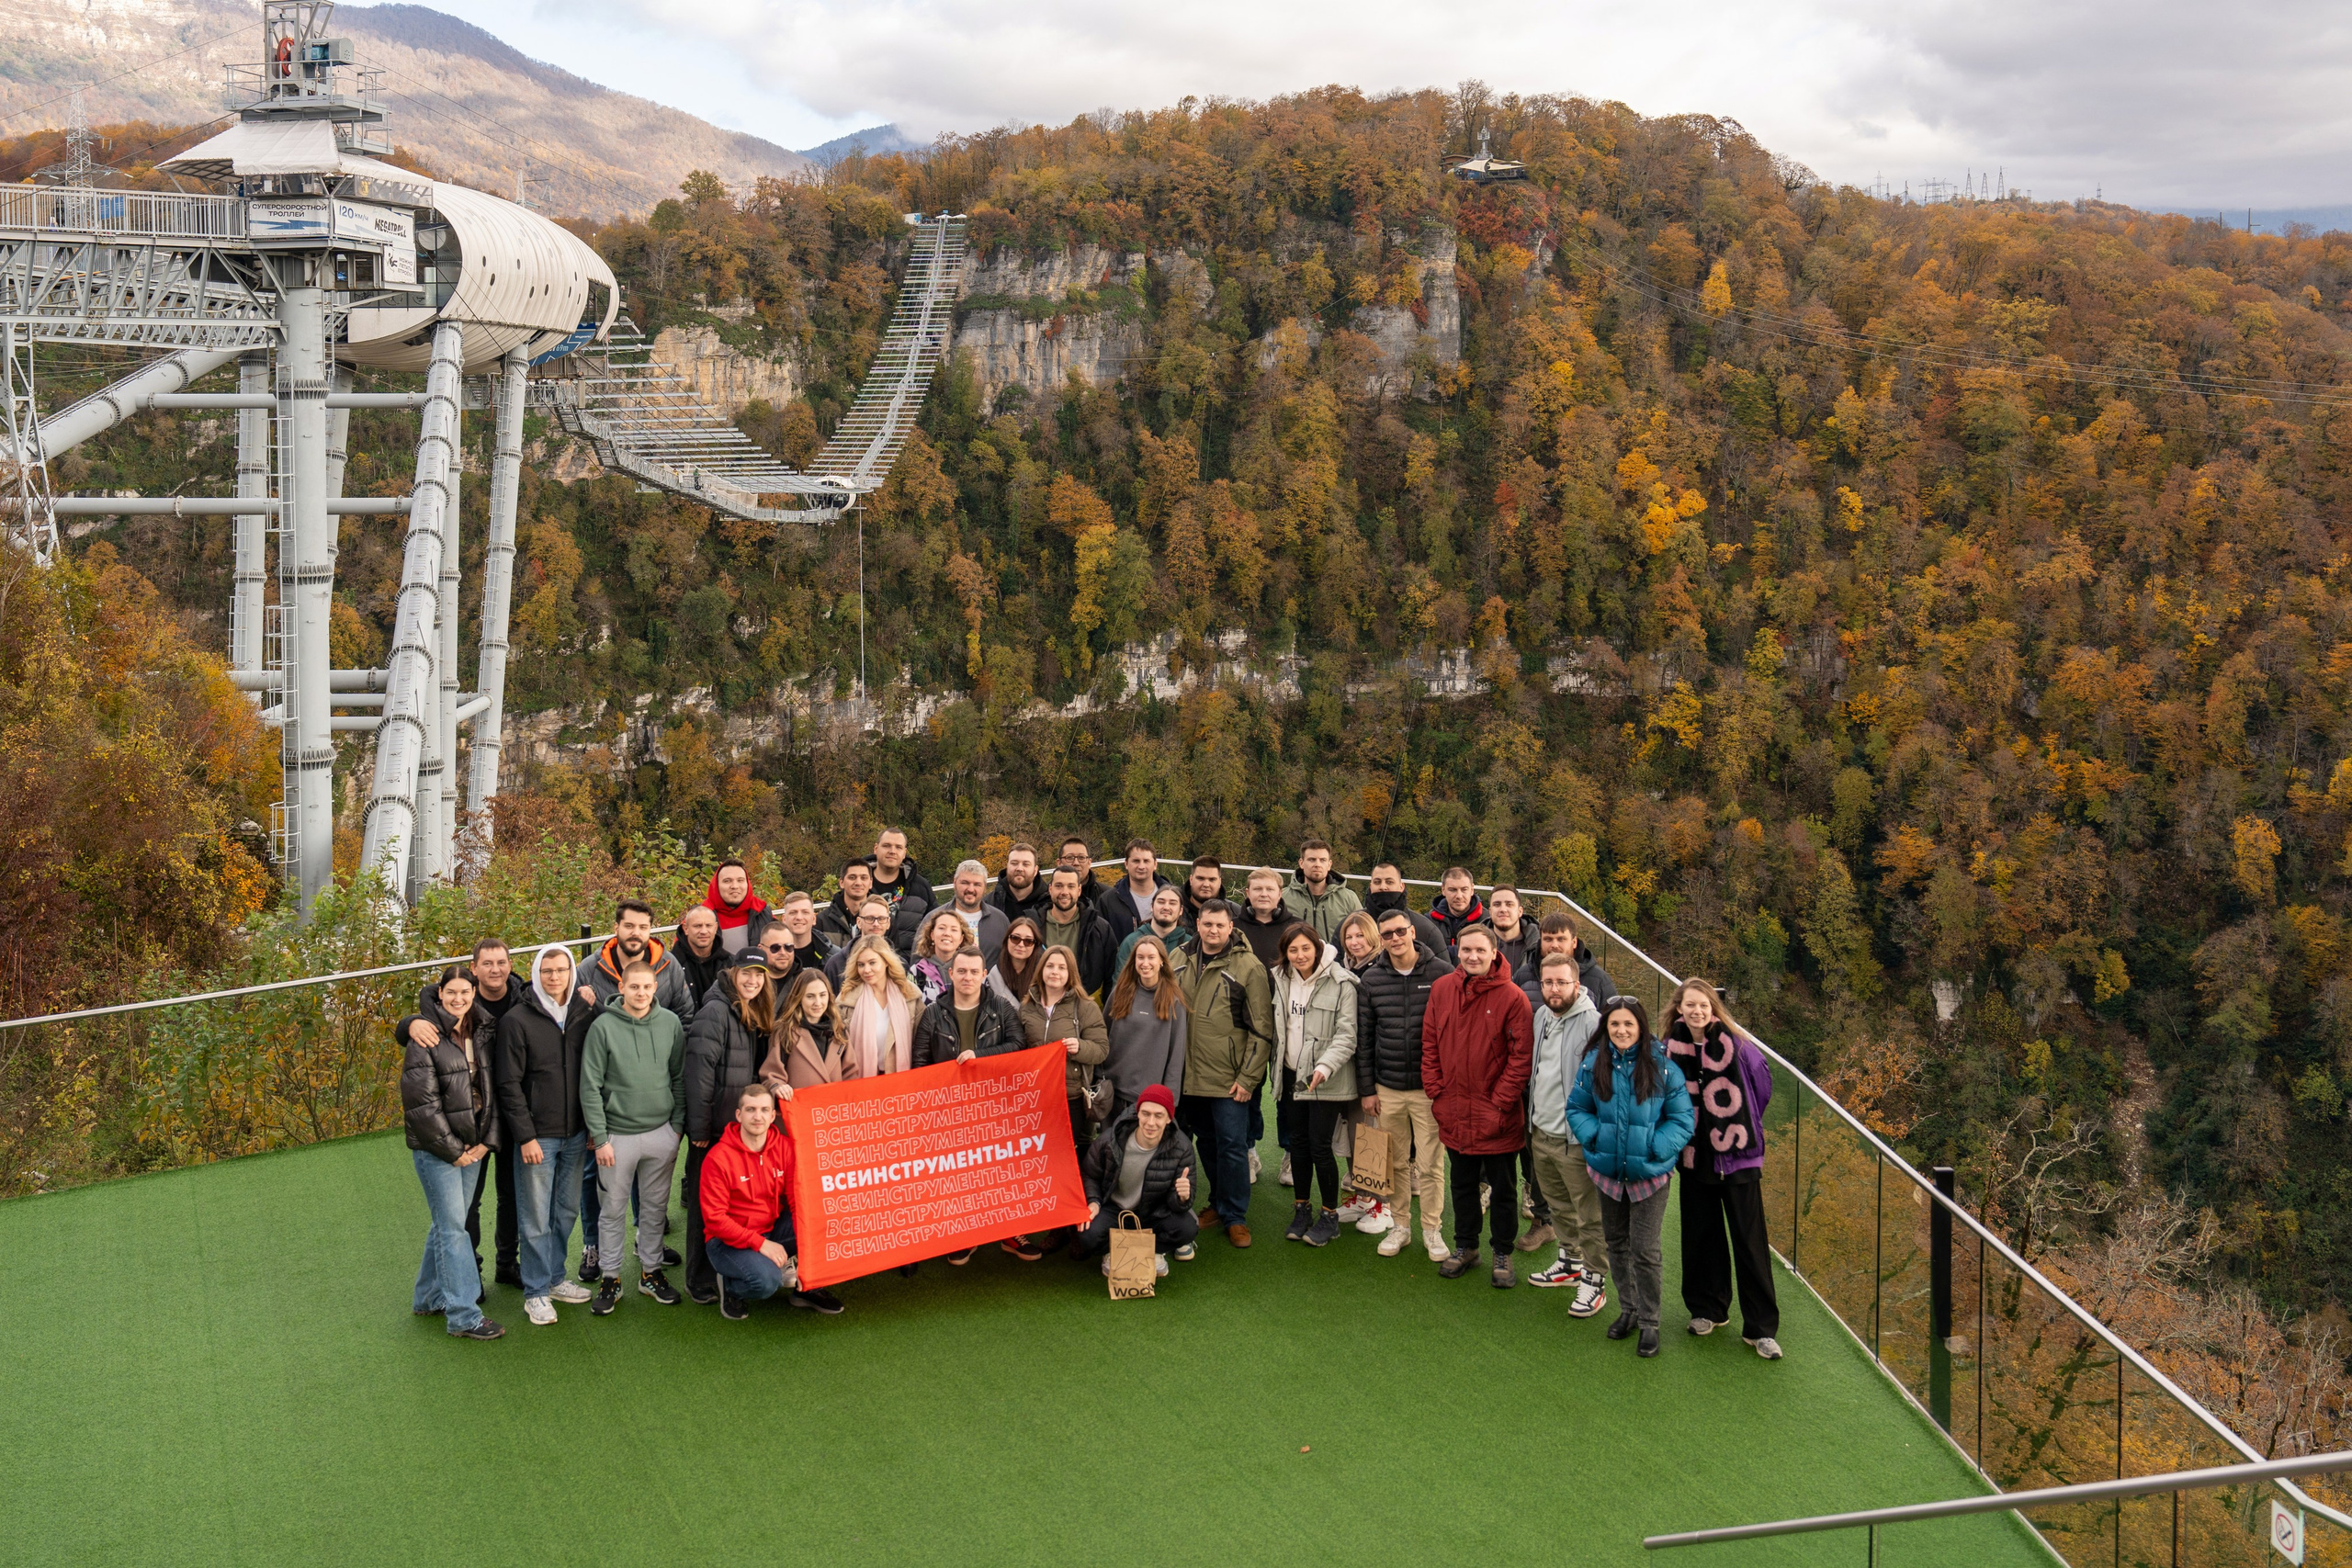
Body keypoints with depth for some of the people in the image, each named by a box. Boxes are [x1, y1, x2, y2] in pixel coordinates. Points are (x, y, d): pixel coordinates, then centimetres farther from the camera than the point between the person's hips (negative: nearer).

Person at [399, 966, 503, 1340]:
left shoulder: (480, 1035, 8)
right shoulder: (426, 1039, -13)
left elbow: (493, 1092, 9)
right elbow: (421, 1103, -16)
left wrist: (486, 1141, -2)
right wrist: (452, 1150, -13)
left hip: (472, 1145, 6)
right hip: (436, 1149, -6)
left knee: (447, 1222, 15)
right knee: (453, 1227, -6)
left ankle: (429, 1297, 29)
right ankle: (463, 1315, -3)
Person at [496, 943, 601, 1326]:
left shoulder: (583, 1014, 5)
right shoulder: (517, 1021, -8)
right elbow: (509, 1085, -8)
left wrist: (594, 1128, 5)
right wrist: (525, 1136, -12)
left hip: (575, 1134, 4)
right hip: (537, 1135, -4)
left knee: (566, 1211, 14)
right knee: (536, 1218, 1)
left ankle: (555, 1278, 28)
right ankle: (536, 1292, 12)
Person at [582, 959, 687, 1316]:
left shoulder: (671, 1023, 0)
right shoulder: (603, 1026, -9)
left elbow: (680, 1077, 7)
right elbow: (590, 1086, -7)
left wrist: (678, 1124, 2)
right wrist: (600, 1138, -10)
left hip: (662, 1132, 3)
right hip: (618, 1134, -2)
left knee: (655, 1206, 12)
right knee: (613, 1209, 6)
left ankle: (650, 1271, 25)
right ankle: (611, 1277, 18)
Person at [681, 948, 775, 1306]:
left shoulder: (757, 1018, 12)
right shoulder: (716, 1012, -14)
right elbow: (698, 1073, -18)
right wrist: (699, 1129, -19)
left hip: (742, 1127, 8)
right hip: (715, 1129, -7)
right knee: (706, 1205, 2)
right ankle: (700, 1284, 11)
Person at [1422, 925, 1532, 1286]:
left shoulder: (1511, 996, -12)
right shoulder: (1441, 990, 0)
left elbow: (1520, 1056, -11)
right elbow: (1429, 1045, 7)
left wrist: (1501, 1102, -14)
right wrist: (1436, 1091, 0)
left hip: (1497, 1117, -4)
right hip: (1454, 1113, 4)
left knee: (1503, 1188, 10)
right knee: (1462, 1184, 19)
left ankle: (1502, 1253, 25)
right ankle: (1465, 1247, 35)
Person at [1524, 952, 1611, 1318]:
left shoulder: (1592, 1022, -18)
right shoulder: (1541, 1016, 8)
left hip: (1576, 1139, -8)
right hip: (1541, 1133, 8)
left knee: (1589, 1215, 1)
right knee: (1559, 1206, 23)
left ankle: (1594, 1280, 12)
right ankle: (1570, 1263, 39)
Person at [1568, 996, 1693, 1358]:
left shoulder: (1663, 1068, -11)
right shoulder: (1593, 1065, -3)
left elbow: (1682, 1120, -7)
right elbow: (1577, 1109, 7)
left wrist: (1654, 1147, -18)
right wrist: (1594, 1136, -11)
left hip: (1649, 1173, -4)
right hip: (1607, 1171, 4)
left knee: (1645, 1250, -3)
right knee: (1617, 1244, 17)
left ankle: (1649, 1322, 14)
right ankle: (1627, 1310, 35)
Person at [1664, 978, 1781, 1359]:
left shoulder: (1735, 1045, -12)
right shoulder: (1671, 1049, -4)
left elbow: (1762, 1082, 3)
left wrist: (1742, 1123, 9)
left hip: (1738, 1155, -3)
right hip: (1695, 1155, 3)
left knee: (1750, 1241, -1)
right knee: (1701, 1235, 12)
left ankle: (1761, 1328, 5)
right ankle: (1707, 1309, 30)